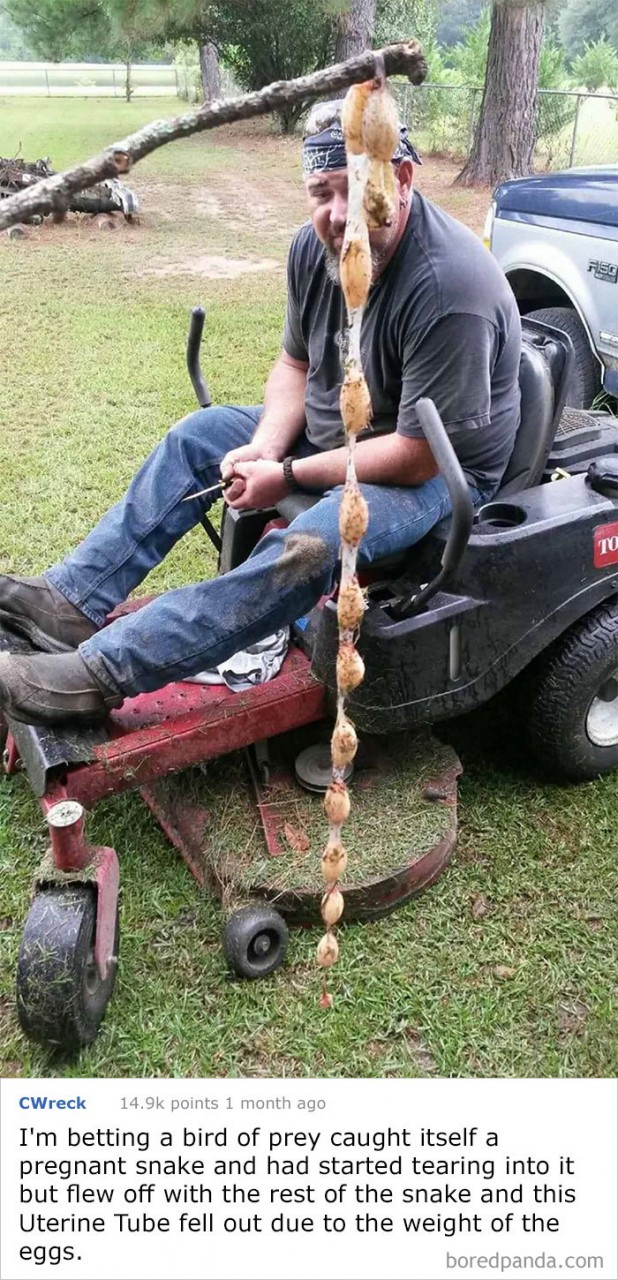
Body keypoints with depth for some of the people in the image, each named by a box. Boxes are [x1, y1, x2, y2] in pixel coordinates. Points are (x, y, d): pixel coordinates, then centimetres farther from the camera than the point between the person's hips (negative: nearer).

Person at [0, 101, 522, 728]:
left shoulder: (449, 288, -30)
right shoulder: (315, 247, -6)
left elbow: (418, 456, -28)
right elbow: (296, 363, 7)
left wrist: (289, 476, -23)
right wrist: (267, 446, -12)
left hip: (442, 471, -8)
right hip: (335, 430, 9)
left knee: (308, 547, -35)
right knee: (197, 435, 3)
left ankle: (101, 674, -33)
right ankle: (72, 599, -1)